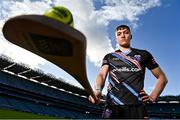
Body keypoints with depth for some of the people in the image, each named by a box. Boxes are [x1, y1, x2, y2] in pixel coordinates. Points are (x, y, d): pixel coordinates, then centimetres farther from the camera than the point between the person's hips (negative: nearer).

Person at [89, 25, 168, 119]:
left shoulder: (143, 55, 16)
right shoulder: (109, 57, 17)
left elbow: (162, 78, 19)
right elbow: (101, 75, 0)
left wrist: (153, 96, 4)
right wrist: (98, 90, -22)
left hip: (137, 107, 0)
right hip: (113, 106, 0)